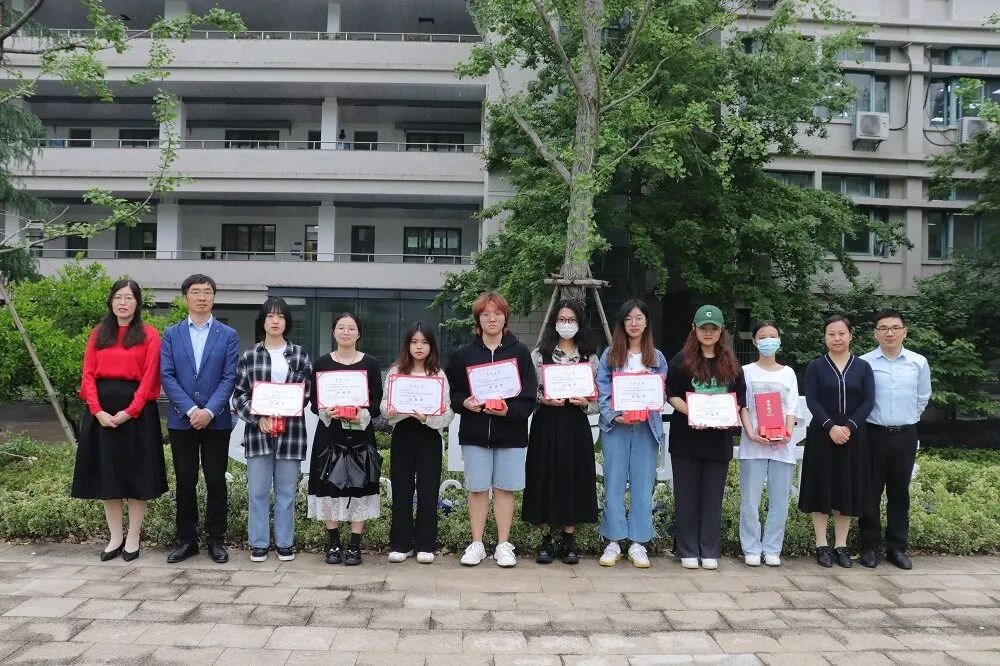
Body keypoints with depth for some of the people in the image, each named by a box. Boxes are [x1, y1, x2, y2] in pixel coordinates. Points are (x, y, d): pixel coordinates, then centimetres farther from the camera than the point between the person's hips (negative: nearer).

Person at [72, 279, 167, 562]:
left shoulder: (149, 335, 0)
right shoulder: (98, 334, 11)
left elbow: (149, 379, -7)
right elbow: (88, 375, 4)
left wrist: (129, 411, -17)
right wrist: (97, 411, -10)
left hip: (137, 411, -3)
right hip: (102, 411, 4)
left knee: (137, 474, 2)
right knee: (107, 473, 8)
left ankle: (133, 538, 13)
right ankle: (115, 537, 18)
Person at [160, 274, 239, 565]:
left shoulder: (228, 335, 3)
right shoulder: (171, 334, 6)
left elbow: (229, 378, -3)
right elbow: (166, 375, -2)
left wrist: (209, 411, -15)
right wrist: (190, 410, -13)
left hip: (217, 420, -1)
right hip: (181, 419, 1)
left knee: (216, 482, 4)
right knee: (185, 482, 7)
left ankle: (216, 540, 13)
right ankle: (186, 540, 17)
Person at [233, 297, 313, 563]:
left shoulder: (299, 355, 5)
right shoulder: (249, 356, 5)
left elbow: (308, 391, 4)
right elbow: (240, 394, 3)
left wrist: (285, 415, -10)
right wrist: (259, 419, -11)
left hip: (291, 432, 0)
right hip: (258, 431, 0)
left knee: (286, 491, 6)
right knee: (258, 491, 4)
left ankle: (285, 543, 17)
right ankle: (258, 543, 15)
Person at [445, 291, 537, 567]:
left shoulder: (520, 353, 2)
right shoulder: (464, 353, 5)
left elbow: (529, 396, -2)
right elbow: (451, 391, 8)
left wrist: (509, 411, -18)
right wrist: (465, 403, -12)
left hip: (510, 432, -1)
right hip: (474, 432, 1)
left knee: (504, 488, 5)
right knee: (477, 489, 5)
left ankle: (503, 545, 16)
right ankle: (477, 544, 17)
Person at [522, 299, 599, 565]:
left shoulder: (590, 357, 8)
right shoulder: (539, 354, 5)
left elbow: (598, 399, 7)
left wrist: (585, 402, -12)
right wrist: (544, 399, -15)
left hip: (576, 425, 1)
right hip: (546, 424, -1)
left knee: (574, 478, 3)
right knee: (546, 478, 2)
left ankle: (569, 539, 15)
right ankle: (546, 539, 13)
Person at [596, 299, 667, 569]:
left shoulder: (657, 357, 11)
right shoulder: (610, 354, 7)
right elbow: (602, 390, 1)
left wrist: (648, 412, -11)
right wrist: (614, 415, -13)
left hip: (646, 427, 1)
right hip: (616, 426, -1)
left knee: (643, 485, 2)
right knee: (614, 484, 0)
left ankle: (638, 543, 9)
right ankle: (613, 542, 7)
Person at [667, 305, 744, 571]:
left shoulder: (731, 364, 10)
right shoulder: (682, 360, 1)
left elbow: (740, 398, 10)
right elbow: (671, 394, -1)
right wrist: (691, 413, -17)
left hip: (719, 438, 2)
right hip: (686, 437, -2)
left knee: (713, 496, 6)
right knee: (687, 495, 4)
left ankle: (710, 552, 14)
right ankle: (688, 551, 12)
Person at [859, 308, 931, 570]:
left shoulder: (919, 363, 2)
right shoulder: (864, 363, -7)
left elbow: (923, 398, 15)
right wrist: (876, 419, 6)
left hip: (905, 435, 2)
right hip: (874, 434, -2)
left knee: (899, 493, 9)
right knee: (871, 493, 3)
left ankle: (897, 547, 18)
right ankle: (869, 547, 12)